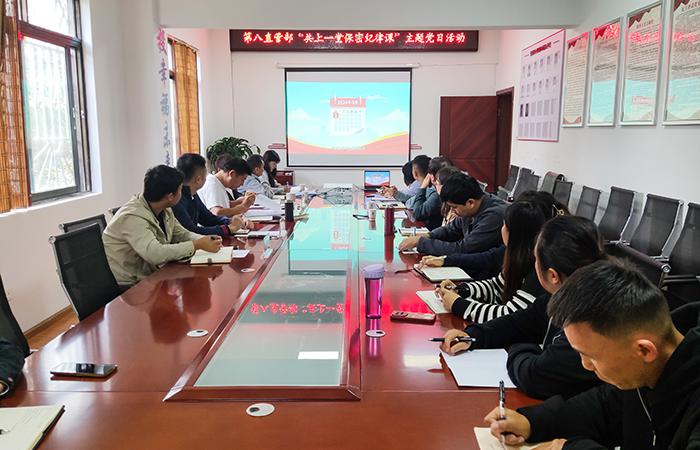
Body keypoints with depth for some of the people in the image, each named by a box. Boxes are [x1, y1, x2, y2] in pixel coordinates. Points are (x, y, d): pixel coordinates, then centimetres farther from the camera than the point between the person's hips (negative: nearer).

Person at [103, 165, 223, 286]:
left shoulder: (164, 210, 1)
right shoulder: (132, 217, -24)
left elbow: (181, 234, 12)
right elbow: (154, 254, -35)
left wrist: (205, 240, -9)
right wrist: (197, 245, -28)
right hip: (133, 285, -8)